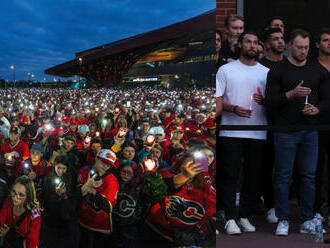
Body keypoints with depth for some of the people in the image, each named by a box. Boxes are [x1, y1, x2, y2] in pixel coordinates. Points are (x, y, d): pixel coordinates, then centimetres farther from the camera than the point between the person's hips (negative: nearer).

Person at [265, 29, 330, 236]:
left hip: (310, 132, 3)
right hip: (285, 132, -3)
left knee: (309, 177, 6)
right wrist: (291, 94, -19)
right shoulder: (278, 71, 0)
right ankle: (283, 220, 10)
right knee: (283, 177, 1)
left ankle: (308, 220, 15)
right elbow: (270, 102, -6)